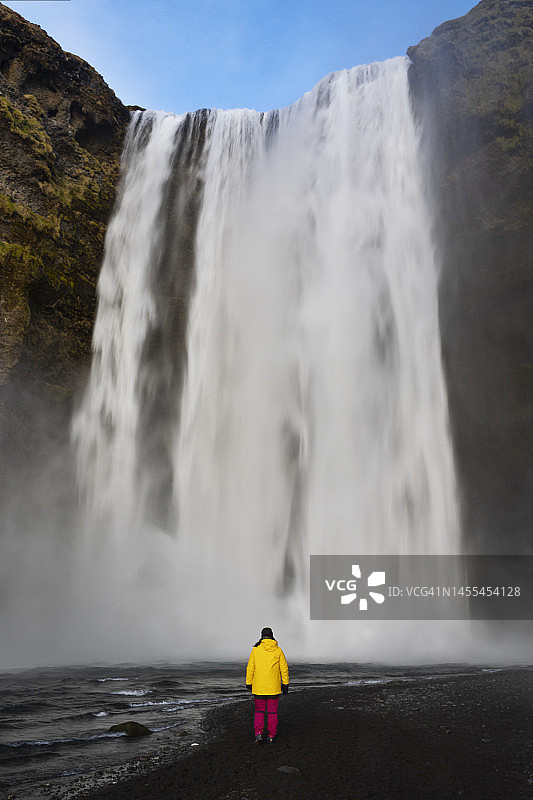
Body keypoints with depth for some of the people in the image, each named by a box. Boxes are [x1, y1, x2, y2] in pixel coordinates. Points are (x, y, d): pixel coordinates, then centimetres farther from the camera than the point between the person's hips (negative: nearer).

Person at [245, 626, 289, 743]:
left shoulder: (256, 649, -6)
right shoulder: (278, 650, -3)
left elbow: (250, 668, -3)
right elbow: (284, 668, -1)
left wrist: (249, 683, 6)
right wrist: (285, 684, 6)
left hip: (258, 687, -1)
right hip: (274, 687, 1)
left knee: (259, 711, 12)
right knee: (272, 711, 13)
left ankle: (258, 733, -2)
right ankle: (271, 735, 16)